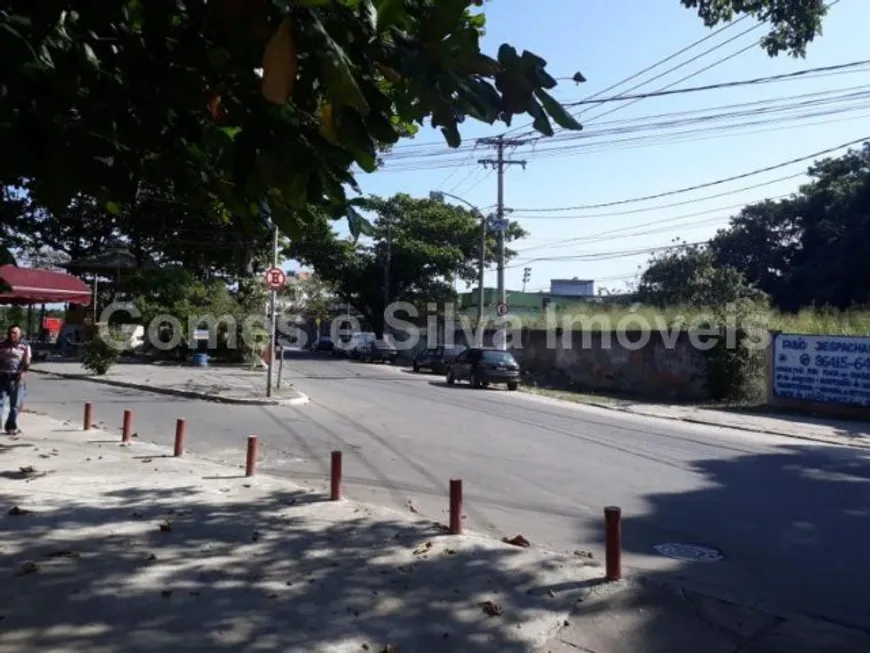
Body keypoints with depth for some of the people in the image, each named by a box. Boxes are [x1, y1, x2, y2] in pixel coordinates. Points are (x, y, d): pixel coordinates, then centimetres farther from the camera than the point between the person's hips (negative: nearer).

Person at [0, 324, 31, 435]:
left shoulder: (25, 346, 5)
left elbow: (27, 362, -7)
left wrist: (23, 372, -23)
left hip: (16, 378, -1)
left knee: (15, 405, 5)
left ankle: (11, 427, 19)